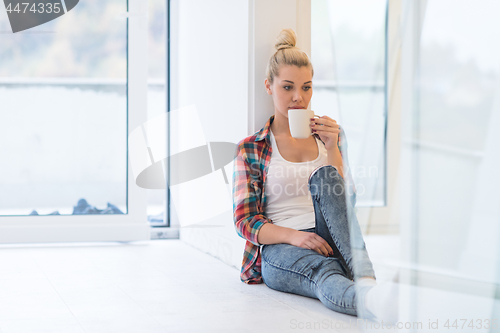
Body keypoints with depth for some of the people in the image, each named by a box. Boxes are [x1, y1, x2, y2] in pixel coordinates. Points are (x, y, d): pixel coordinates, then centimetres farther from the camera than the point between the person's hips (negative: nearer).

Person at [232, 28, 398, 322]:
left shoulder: (329, 134, 18)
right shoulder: (251, 149, 10)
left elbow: (345, 203, 8)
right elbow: (245, 221, 1)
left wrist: (332, 148, -6)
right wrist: (293, 235, -18)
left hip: (330, 241, 2)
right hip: (279, 251, -2)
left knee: (324, 177, -29)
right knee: (326, 273, -39)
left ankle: (366, 283, -49)